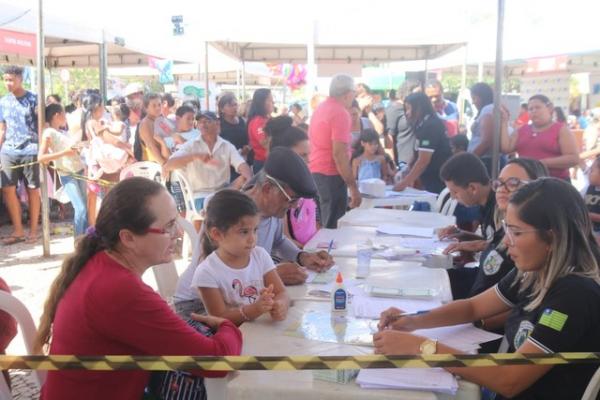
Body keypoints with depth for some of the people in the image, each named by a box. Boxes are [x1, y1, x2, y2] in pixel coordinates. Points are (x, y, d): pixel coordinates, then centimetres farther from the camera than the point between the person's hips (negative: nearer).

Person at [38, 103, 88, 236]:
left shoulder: (64, 132, 15)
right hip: (67, 175, -8)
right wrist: (64, 153, -22)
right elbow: (41, 157, -16)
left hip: (80, 171, 8)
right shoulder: (49, 133, -7)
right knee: (80, 208, -14)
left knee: (85, 207, 7)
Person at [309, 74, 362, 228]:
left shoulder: (320, 108, 12)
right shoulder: (341, 113, -16)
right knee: (333, 227, -2)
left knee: (322, 224, 17)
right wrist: (353, 187, -20)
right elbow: (338, 154, -22)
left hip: (315, 172, 9)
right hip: (330, 175, -9)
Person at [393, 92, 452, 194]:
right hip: (432, 181, 9)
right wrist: (410, 178, 9)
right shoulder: (424, 125, 14)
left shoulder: (430, 126, -16)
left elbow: (423, 161, -21)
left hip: (438, 182, -9)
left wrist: (404, 183, -19)